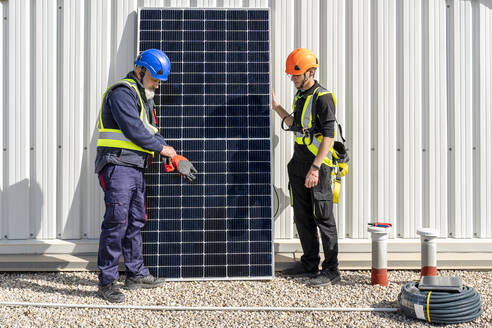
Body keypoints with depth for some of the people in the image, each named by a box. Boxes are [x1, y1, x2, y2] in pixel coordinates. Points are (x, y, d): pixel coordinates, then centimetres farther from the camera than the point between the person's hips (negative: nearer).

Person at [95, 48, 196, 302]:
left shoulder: (144, 98, 22)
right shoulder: (122, 93, -10)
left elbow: (152, 133, 22)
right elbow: (133, 130, -18)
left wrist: (175, 159, 12)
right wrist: (161, 148, -7)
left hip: (135, 169, 10)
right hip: (117, 165, -10)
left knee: (136, 221, 13)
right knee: (116, 221, -11)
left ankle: (136, 274, 23)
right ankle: (106, 281, -5)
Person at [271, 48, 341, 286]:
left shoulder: (323, 98, -14)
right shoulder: (300, 95, 13)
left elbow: (328, 135, -20)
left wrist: (315, 167, -26)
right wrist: (276, 107, 22)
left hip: (317, 164, -9)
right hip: (299, 163, 9)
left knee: (323, 218, -3)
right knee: (302, 216, 13)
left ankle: (331, 270, 6)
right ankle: (310, 264, 24)